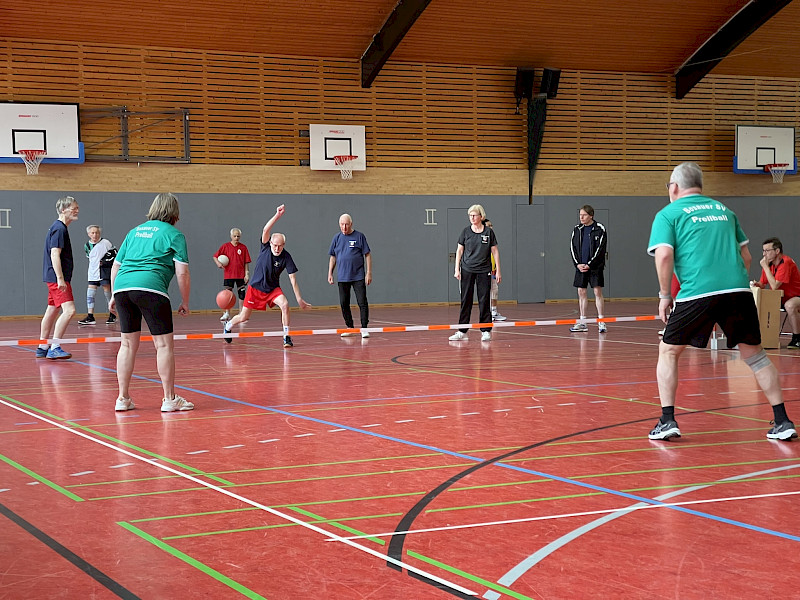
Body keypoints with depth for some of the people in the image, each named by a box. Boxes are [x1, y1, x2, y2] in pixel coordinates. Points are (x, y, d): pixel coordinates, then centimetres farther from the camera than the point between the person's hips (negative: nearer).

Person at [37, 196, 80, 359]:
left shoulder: (58, 228, 18)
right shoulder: (59, 229, -14)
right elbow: (55, 254, -21)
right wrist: (60, 278, -26)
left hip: (54, 278, 11)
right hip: (57, 278, -11)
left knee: (52, 311, 16)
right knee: (69, 310, -19)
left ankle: (42, 348, 24)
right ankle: (54, 348, -22)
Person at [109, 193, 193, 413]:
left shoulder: (134, 232, 25)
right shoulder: (174, 235, 9)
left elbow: (115, 266, 25)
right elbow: (182, 273, 2)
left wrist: (114, 295, 33)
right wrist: (185, 302, 12)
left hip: (122, 287, 6)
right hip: (150, 287, -6)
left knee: (128, 344, 14)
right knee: (164, 344, 1)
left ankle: (123, 398, 17)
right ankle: (169, 399, 4)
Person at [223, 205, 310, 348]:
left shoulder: (286, 257, -16)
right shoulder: (266, 247, -14)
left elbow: (293, 279, -15)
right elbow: (266, 230, -32)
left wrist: (299, 298, -20)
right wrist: (277, 215, -45)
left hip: (273, 289, 1)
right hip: (255, 287, -1)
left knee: (285, 305, -26)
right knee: (243, 317, 4)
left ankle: (286, 336, -16)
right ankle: (228, 325, 38)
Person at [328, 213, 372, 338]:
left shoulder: (359, 236, -1)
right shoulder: (337, 238, 9)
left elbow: (368, 255, -1)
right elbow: (333, 257, 15)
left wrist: (369, 272, -7)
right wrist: (330, 273, 8)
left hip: (358, 276, -4)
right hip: (342, 277, 4)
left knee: (362, 302, -8)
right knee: (344, 303, 7)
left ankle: (364, 328, -5)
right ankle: (349, 327, 17)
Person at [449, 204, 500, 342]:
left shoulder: (488, 232, 1)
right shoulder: (466, 231, 4)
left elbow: (495, 251, 5)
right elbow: (459, 250, 7)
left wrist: (498, 270, 0)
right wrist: (457, 269, 0)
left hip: (484, 271, -1)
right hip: (467, 270, 1)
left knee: (484, 300, 0)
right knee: (466, 300, 2)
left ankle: (486, 331, 6)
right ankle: (462, 332, 6)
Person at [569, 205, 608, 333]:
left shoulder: (599, 229, -4)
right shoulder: (577, 229, 10)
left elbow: (600, 249, -9)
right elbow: (573, 248, 9)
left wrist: (589, 265, -14)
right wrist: (578, 264, -5)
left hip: (594, 266, -5)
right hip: (580, 267, 5)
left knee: (598, 292, -6)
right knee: (581, 292, 5)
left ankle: (601, 322, -3)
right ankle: (582, 322, 10)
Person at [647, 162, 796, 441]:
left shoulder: (668, 214, 9)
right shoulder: (723, 209, 24)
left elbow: (664, 255, -6)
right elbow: (746, 255, 24)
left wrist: (665, 296, 3)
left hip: (697, 292, -4)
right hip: (738, 289, 4)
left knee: (668, 351, 13)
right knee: (754, 353, 14)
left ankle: (667, 421, 5)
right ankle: (782, 422, 10)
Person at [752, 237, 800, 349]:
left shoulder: (785, 263, -22)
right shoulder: (769, 264, 3)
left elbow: (774, 286, -28)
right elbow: (762, 285, 8)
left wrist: (765, 267, -23)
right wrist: (757, 285, -15)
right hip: (782, 298, 8)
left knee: (790, 305, -39)